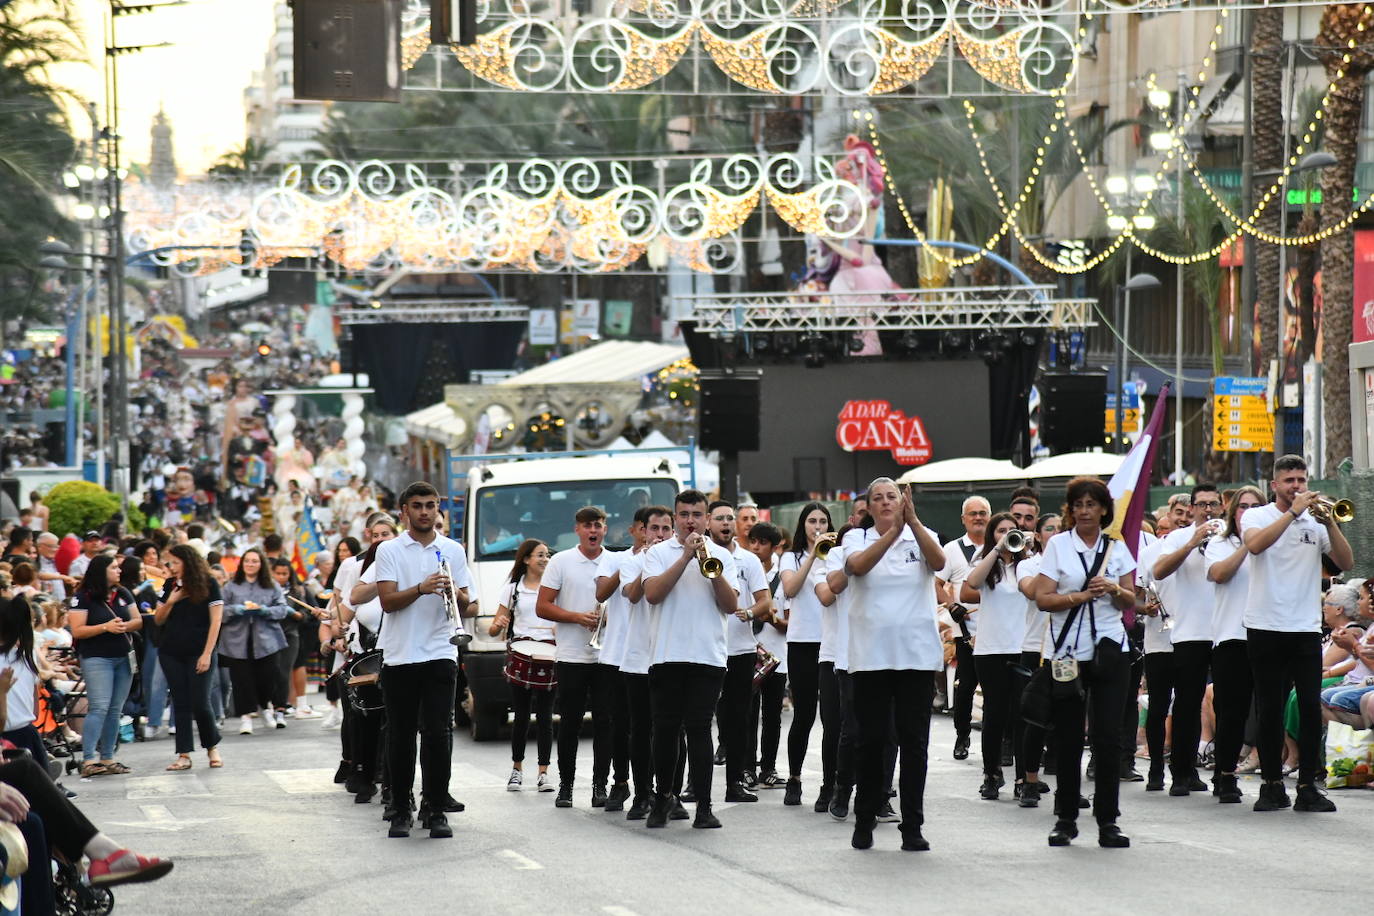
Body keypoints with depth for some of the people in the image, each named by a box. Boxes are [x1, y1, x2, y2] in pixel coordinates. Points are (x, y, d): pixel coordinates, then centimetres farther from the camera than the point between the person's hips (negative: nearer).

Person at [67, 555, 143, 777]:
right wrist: (105, 627, -20)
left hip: (123, 658, 6)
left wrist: (125, 626, -10)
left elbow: (138, 621, 12)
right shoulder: (84, 598, -7)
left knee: (115, 710, 6)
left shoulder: (123, 594, 11)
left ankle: (107, 758, 11)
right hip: (96, 658, -6)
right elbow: (77, 631, -11)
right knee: (99, 707, -15)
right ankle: (88, 760, -17)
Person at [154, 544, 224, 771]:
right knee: (180, 703, 3)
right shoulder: (170, 586, 9)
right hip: (171, 654, 4)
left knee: (200, 703, -7)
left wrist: (207, 654, -13)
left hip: (198, 654, -4)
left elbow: (215, 621, -7)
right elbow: (158, 620, 12)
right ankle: (184, 755, 5)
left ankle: (212, 748, 15)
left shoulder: (208, 585, -4)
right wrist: (170, 601, -7)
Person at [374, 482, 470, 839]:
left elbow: (465, 607, 10)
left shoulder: (453, 551, 10)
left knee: (438, 734, -5)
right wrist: (422, 588, -23)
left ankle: (436, 810, 0)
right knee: (400, 735, 3)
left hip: (440, 654, 1)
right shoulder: (389, 551, 4)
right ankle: (401, 810, 12)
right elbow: (388, 601, -7)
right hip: (399, 656, -1)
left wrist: (454, 594, -13)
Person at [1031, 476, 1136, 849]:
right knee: (1068, 737, 2)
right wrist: (1080, 597, -16)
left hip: (1109, 649, 1)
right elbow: (1043, 598, -3)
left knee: (1108, 736, -5)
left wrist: (1115, 589, -9)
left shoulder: (1116, 547, 10)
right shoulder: (1058, 545, 4)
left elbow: (1131, 601, 12)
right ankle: (1065, 818, 12)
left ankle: (1108, 821, -1)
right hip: (1067, 650, -1)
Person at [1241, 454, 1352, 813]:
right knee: (1269, 710, 1)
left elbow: (1346, 562, 1)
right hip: (1266, 627, -2)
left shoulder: (1315, 522, 11)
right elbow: (1255, 544, -18)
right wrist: (1294, 512, -19)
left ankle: (1308, 786, -1)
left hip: (1306, 628, 2)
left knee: (1311, 707, -4)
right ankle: (1272, 786, 9)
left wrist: (1329, 522, -10)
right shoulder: (1256, 517, 4)